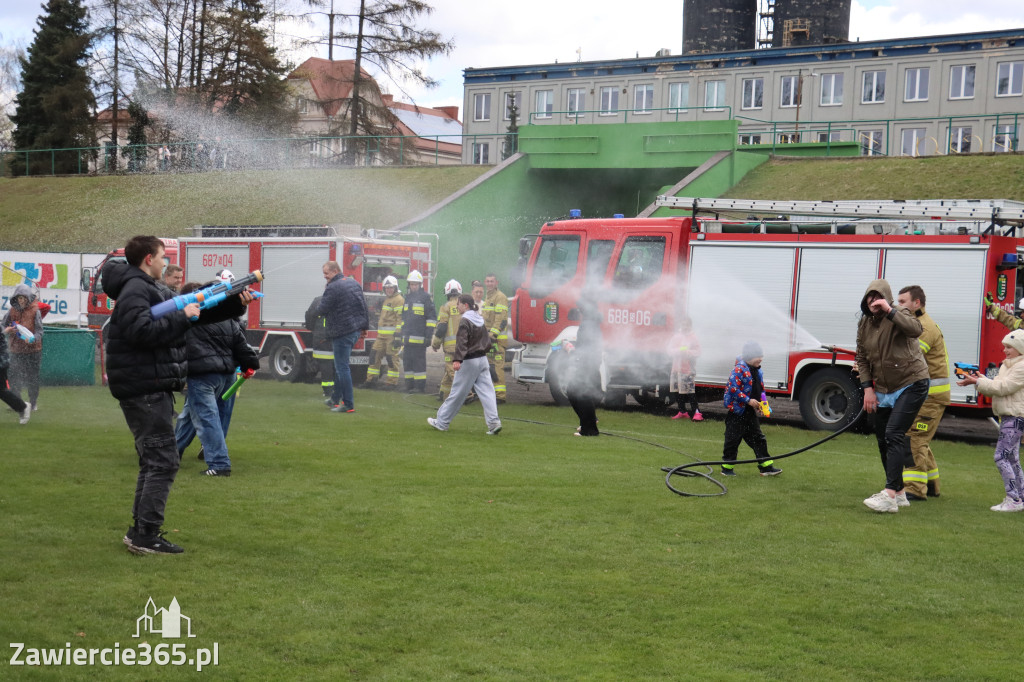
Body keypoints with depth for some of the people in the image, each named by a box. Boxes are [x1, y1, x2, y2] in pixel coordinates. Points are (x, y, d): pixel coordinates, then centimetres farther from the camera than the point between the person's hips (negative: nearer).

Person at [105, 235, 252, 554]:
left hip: (154, 389, 11)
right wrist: (182, 318, -21)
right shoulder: (135, 289, -13)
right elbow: (141, 331, -28)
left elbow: (197, 311, 22)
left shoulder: (155, 291, 18)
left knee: (154, 460, 16)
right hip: (144, 389, -11)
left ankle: (140, 532, 22)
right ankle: (146, 536, -8)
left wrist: (236, 304, 14)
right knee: (164, 460, -10)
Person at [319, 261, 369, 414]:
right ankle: (336, 398, 28)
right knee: (340, 365, 20)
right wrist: (365, 326, 21)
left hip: (342, 332, -9)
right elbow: (364, 306, 15)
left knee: (342, 368, -5)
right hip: (356, 330, 9)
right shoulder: (353, 283, 11)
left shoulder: (332, 288, -16)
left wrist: (325, 292, 3)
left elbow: (323, 309, -10)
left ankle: (348, 405, -5)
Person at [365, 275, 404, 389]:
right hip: (382, 335, 9)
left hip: (392, 335, -9)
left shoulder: (398, 299, -9)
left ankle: (392, 382, 0)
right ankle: (372, 379, 14)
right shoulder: (386, 299, 23)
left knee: (392, 357, -6)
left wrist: (398, 336, -22)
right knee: (375, 355, 8)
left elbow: (400, 318, -16)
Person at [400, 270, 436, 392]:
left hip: (419, 337, -7)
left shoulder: (425, 297, -2)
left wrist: (429, 335, -13)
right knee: (407, 361, 8)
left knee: (419, 362, -7)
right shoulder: (407, 297, 19)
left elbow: (432, 317, -7)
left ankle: (421, 386, -5)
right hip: (407, 337, 7)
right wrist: (401, 334, 23)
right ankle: (409, 386, 14)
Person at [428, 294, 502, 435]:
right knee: (486, 391, 1)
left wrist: (457, 360, -34)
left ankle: (442, 422, 11)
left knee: (457, 393, 1)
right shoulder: (480, 319, 13)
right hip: (483, 359, 8)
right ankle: (494, 423, -9)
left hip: (469, 361, -8)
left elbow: (461, 342, -25)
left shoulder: (465, 321, -13)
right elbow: (487, 341, 19)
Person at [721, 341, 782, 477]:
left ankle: (766, 467, 11)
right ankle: (727, 467, 9)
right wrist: (748, 400, -22)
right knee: (733, 439, 0)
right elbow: (733, 388, -23)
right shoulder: (739, 369, -16)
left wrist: (761, 404, 6)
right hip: (737, 411, -8)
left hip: (751, 412, 8)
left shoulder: (757, 371, 12)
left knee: (758, 439, 8)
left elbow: (760, 389, 23)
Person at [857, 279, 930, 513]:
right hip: (884, 389, 8)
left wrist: (889, 311, -40)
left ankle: (890, 495, -25)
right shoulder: (864, 323, 4)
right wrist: (868, 388, 3)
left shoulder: (898, 314, -15)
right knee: (883, 440, 11)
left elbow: (916, 330, -38)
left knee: (894, 434, -20)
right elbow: (862, 358, 11)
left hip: (911, 385, -8)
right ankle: (899, 493, 25)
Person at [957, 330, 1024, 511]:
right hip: (1007, 417, 11)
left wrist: (978, 382, -16)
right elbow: (996, 387, 16)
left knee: (1001, 457, -14)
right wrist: (980, 379, 0)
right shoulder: (1007, 365, 19)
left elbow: (1002, 387, -20)